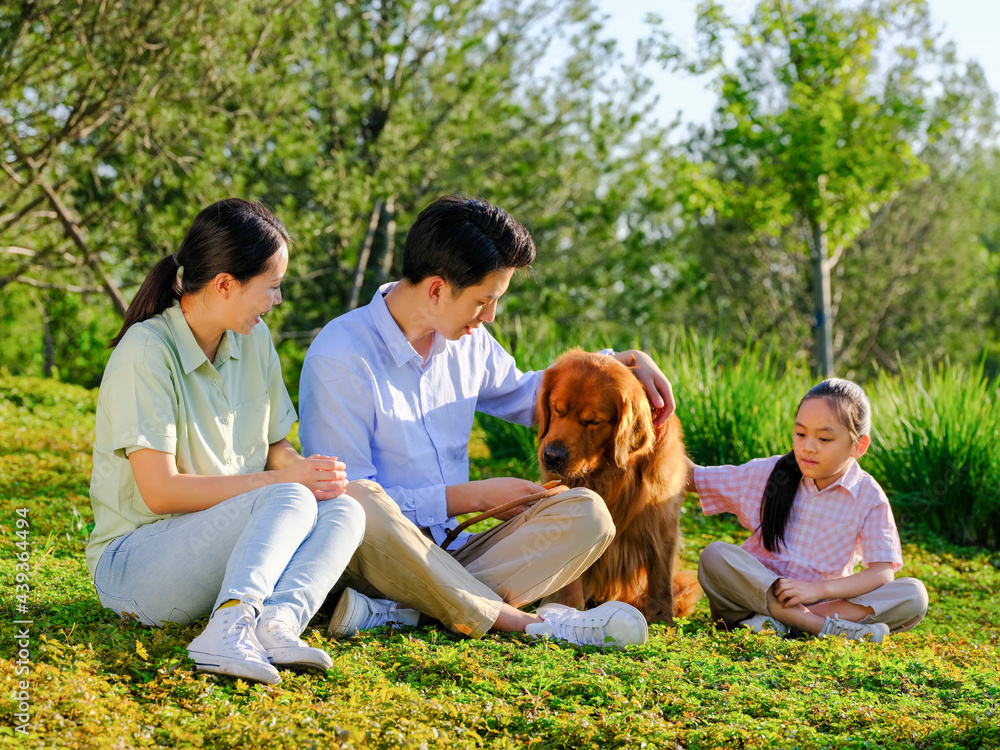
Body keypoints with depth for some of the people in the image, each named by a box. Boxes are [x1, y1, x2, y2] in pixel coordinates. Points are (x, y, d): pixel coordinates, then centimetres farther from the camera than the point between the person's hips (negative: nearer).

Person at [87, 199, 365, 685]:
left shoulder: (254, 340, 8)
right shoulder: (146, 351, -15)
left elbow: (275, 449, 15)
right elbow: (160, 491, -20)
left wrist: (317, 473, -10)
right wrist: (284, 480, -18)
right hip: (131, 563, -7)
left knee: (344, 512, -18)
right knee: (290, 500, -28)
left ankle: (278, 621, -41)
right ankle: (232, 626, -49)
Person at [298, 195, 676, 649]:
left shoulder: (468, 341, 10)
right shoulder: (339, 358, -12)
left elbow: (525, 395, 31)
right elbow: (350, 497, -15)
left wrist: (626, 361, 18)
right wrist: (475, 496, -12)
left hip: (448, 555, 6)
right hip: (375, 555, -6)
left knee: (585, 511, -16)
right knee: (357, 505, -39)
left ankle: (400, 609, -33)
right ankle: (527, 622, -37)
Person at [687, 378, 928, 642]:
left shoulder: (869, 497, -3)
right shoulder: (769, 474, 2)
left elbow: (882, 573, -10)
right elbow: (692, 478, 6)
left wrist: (818, 589, -23)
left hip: (825, 600, 0)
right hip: (759, 591, 1)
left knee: (914, 596, -23)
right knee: (714, 555, -29)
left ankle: (779, 621, -32)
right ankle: (826, 626, -34)